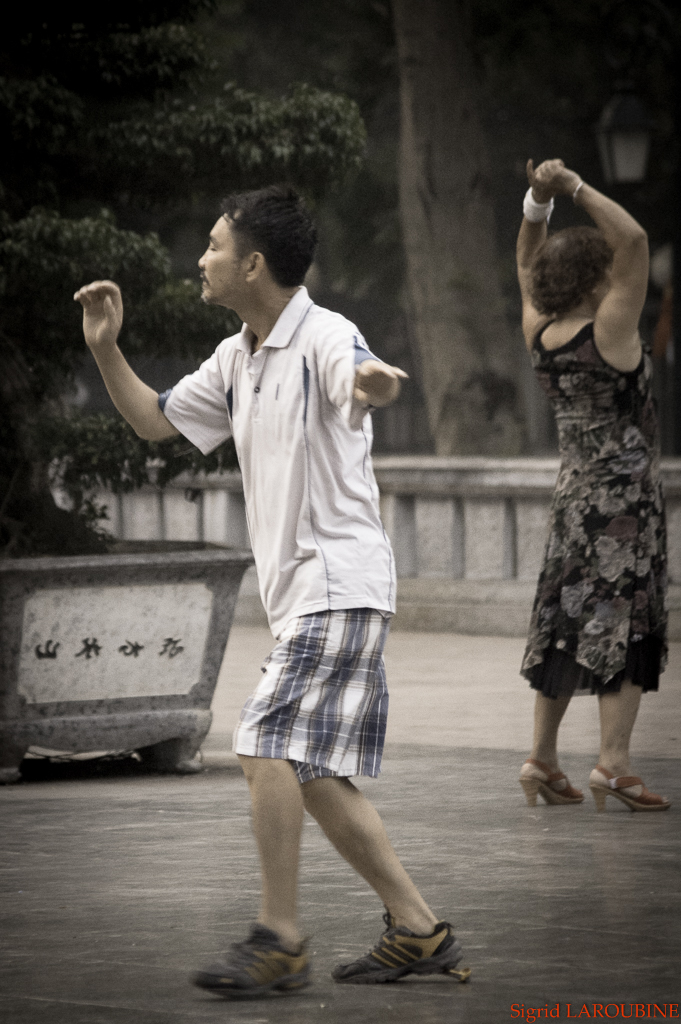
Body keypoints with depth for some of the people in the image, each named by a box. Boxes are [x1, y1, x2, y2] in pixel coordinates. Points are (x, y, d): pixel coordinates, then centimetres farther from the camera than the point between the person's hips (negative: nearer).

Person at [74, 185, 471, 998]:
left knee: (267, 745, -16)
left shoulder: (325, 338, -12)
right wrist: (106, 349, 11)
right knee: (313, 773, 8)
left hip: (339, 582, -10)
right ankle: (418, 930, 15)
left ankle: (278, 940, -9)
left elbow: (362, 377, -35)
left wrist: (375, 383, -59)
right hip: (301, 592, 10)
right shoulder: (237, 360, 16)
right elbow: (155, 421, 26)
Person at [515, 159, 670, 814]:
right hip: (624, 493, -7)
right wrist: (575, 189, -19)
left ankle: (542, 760, 16)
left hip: (572, 491, 7)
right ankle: (613, 763, -11)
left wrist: (538, 204, 6)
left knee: (564, 621, 13)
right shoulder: (607, 333, -15)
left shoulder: (540, 336, 3)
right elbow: (634, 241, -20)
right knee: (623, 624, -6)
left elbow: (528, 266, 19)